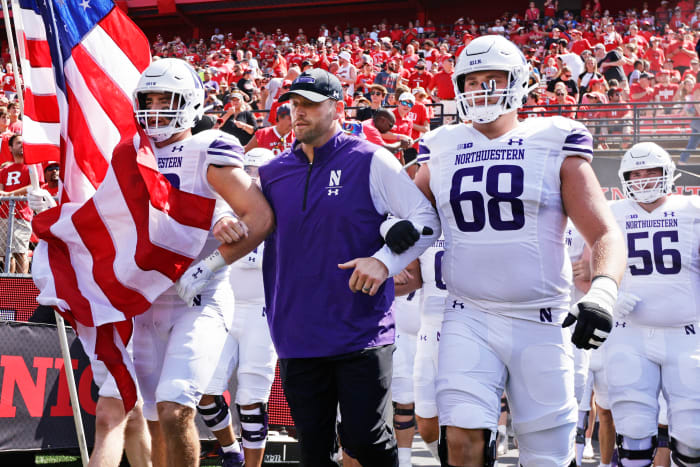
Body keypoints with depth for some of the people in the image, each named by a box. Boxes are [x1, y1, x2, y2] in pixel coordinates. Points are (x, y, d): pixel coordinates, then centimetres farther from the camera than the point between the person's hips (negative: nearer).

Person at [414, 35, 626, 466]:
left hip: (541, 322, -2)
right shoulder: (442, 150, 9)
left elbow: (605, 234, -5)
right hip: (469, 320, 2)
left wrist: (603, 292, -24)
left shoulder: (555, 144, 0)